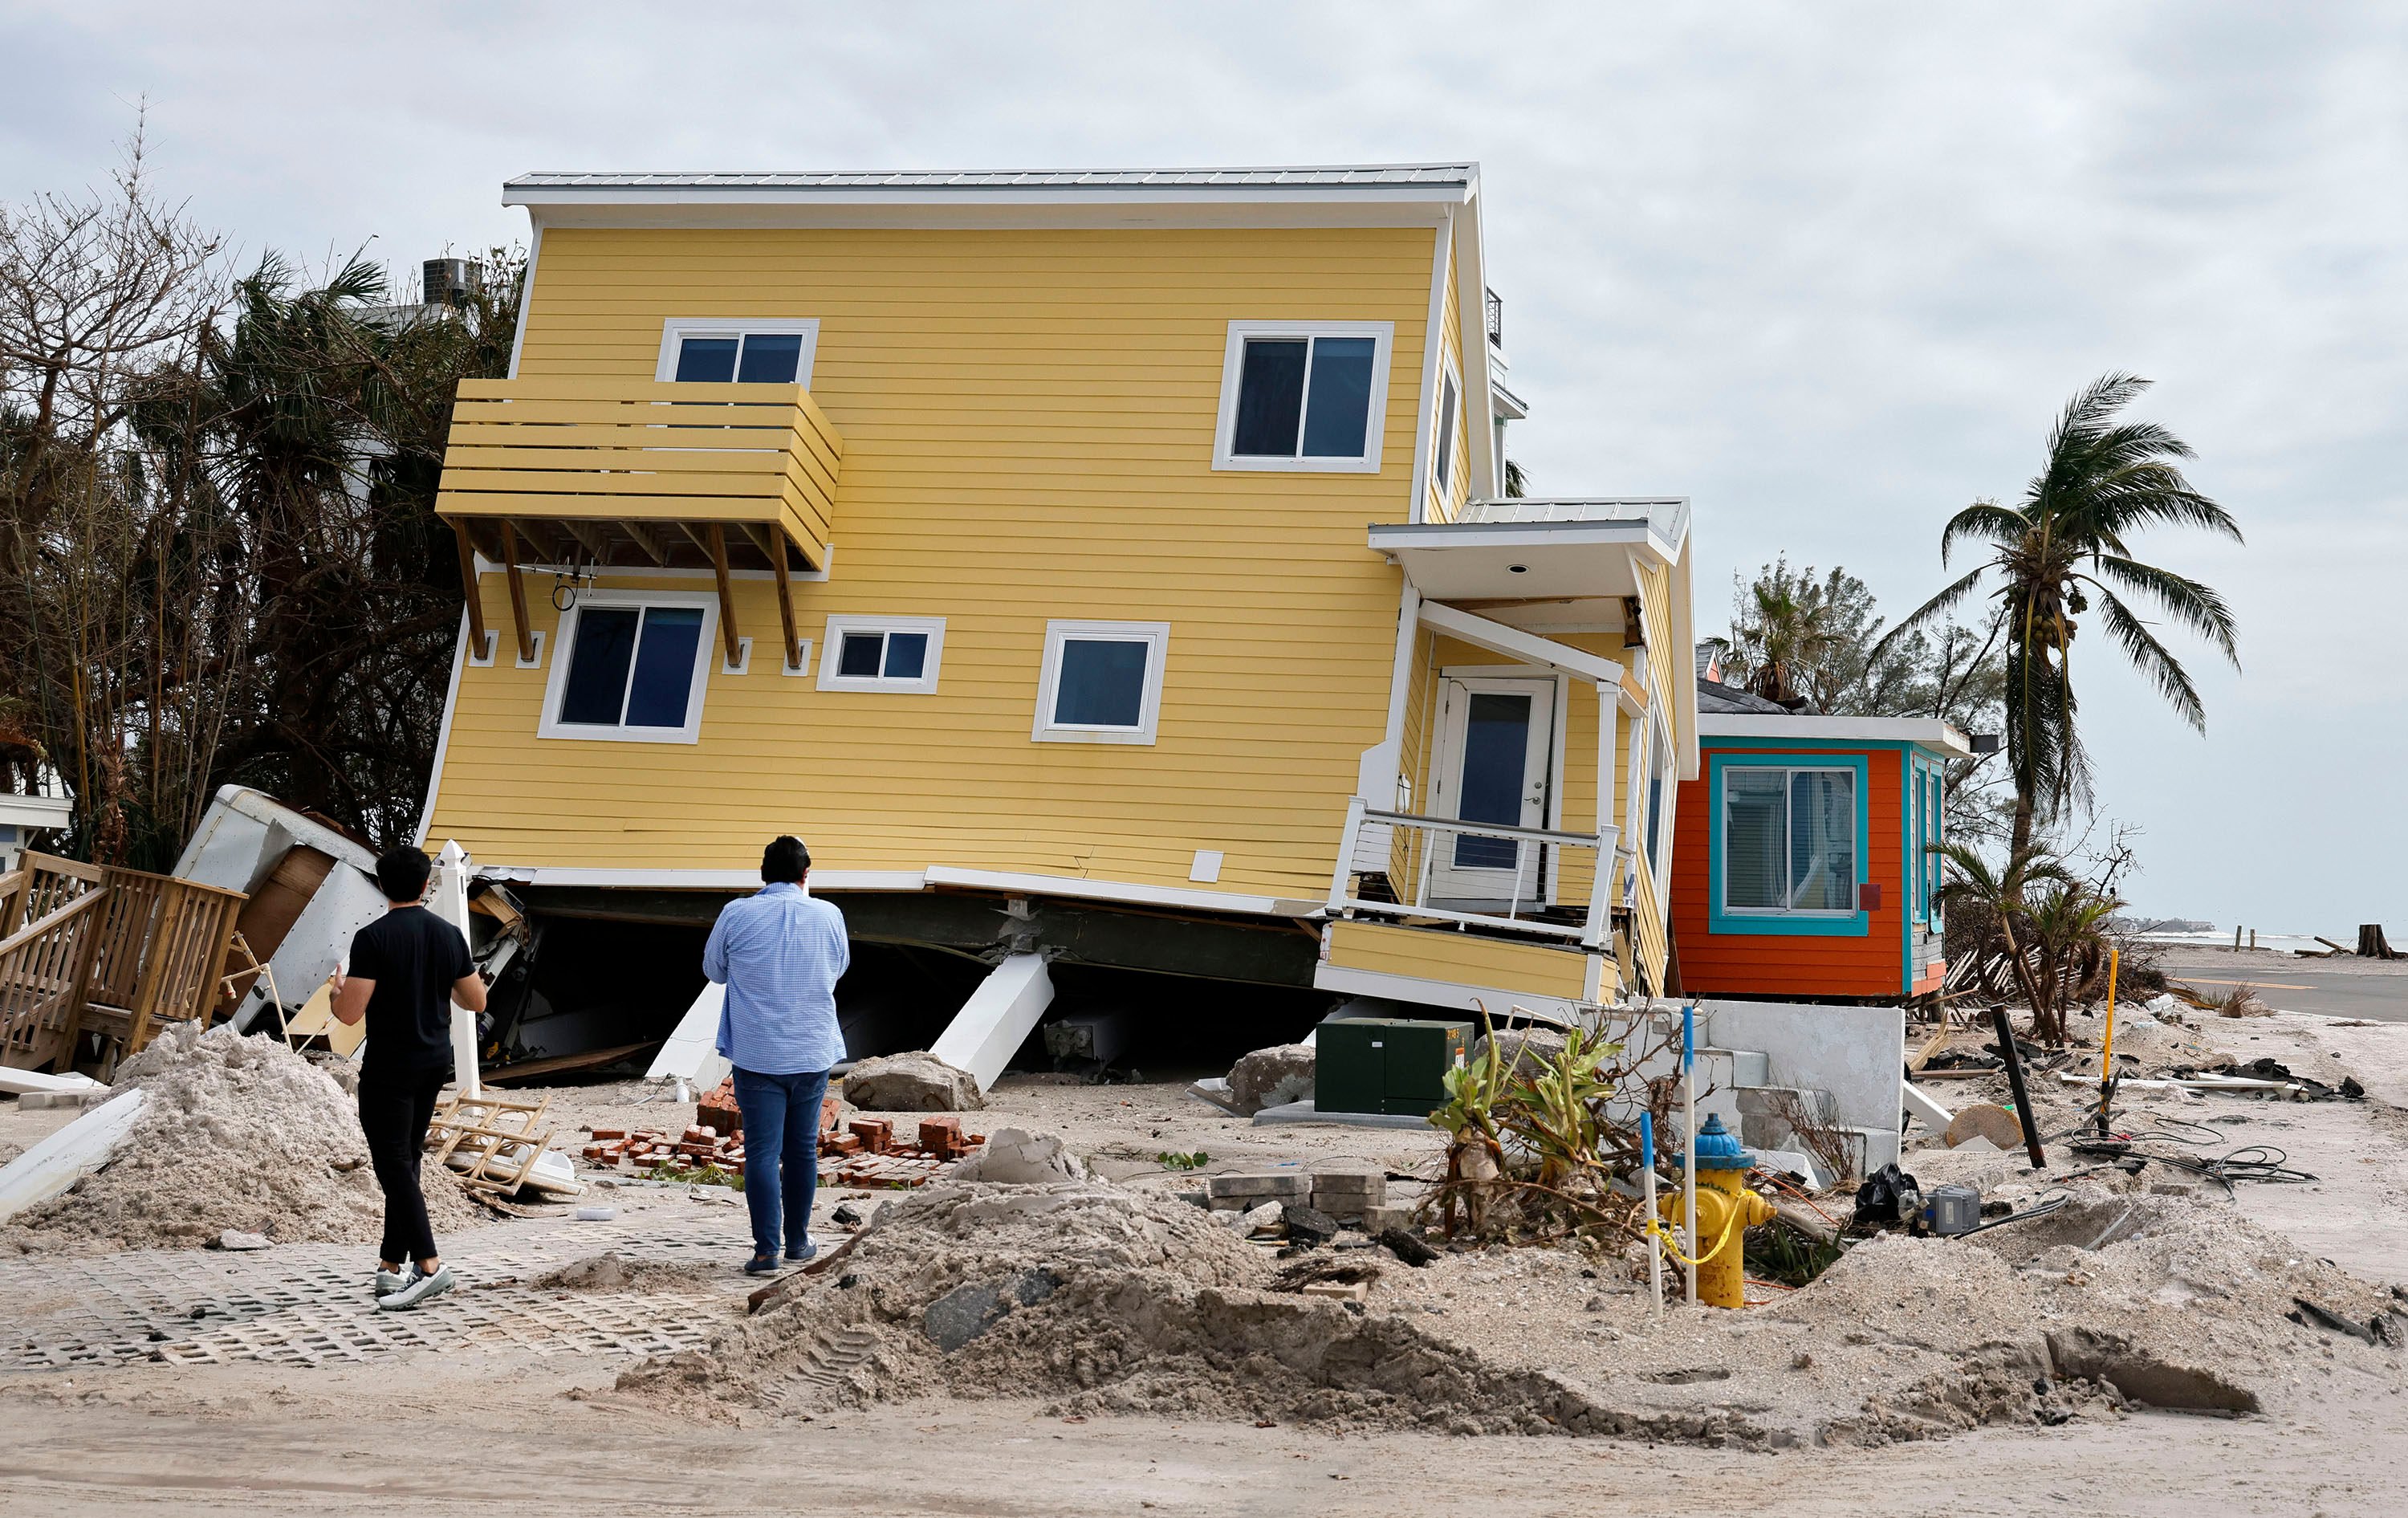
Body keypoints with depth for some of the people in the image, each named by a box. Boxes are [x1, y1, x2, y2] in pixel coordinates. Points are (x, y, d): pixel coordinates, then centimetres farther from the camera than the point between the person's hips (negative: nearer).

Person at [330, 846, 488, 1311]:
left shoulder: (373, 938, -15)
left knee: (394, 1164, -5)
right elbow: (476, 1001, 8)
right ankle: (390, 1264, 18)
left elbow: (349, 1013, -18)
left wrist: (337, 987, 4)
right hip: (435, 1063, 6)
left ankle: (428, 1265, -15)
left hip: (388, 1067, -6)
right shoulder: (450, 935, 3)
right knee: (406, 1160, 14)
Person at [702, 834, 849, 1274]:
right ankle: (798, 1241, 23)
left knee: (762, 1151, 0)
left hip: (756, 1054, -2)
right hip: (812, 1052, 2)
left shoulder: (737, 914, -7)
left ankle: (766, 1250, -3)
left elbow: (714, 970, 8)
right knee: (803, 1149, 13)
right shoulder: (829, 915, -2)